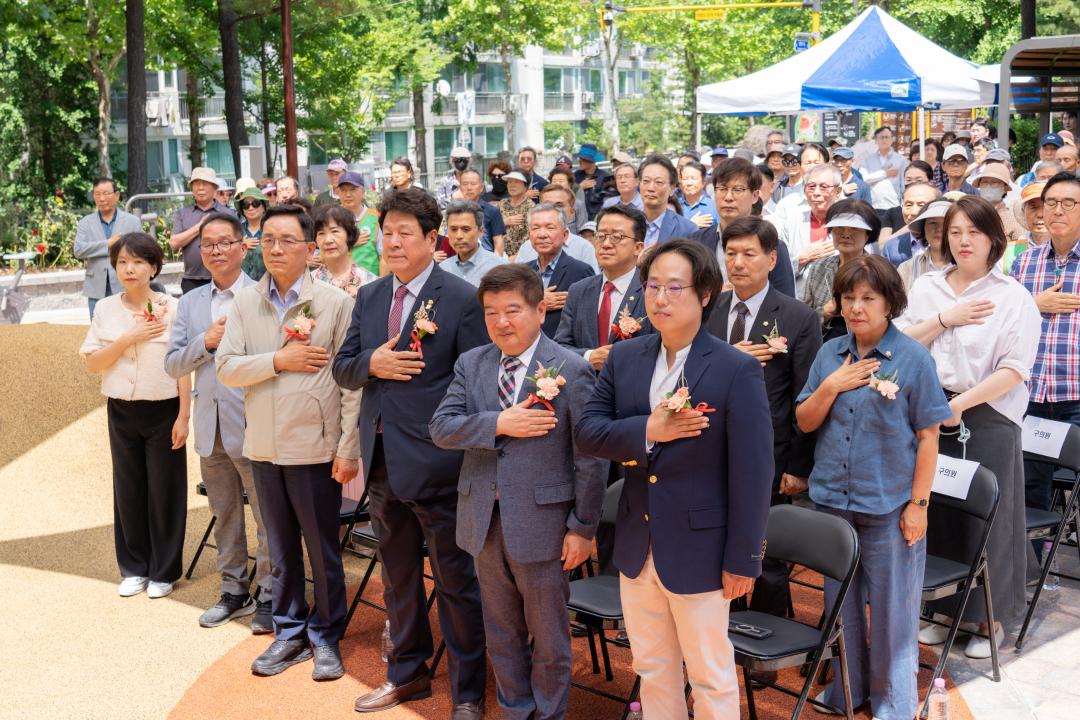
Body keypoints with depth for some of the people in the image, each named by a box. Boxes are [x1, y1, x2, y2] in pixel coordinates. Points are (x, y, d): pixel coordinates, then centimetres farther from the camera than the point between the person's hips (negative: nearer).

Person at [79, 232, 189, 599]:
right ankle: (134, 568, 24)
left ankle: (163, 571, 18)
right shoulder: (106, 309, 2)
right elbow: (92, 363, -2)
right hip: (122, 411, 3)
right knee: (128, 489, 11)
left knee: (164, 490, 4)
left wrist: (183, 415, -10)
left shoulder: (171, 308, -7)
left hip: (163, 410, -3)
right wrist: (130, 338, -15)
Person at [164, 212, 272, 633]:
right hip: (210, 427, 6)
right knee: (224, 515, 16)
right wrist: (207, 341, -9)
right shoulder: (190, 303, 11)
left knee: (267, 516, 2)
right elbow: (173, 365, 5)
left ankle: (267, 595, 15)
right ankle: (233, 590, 29)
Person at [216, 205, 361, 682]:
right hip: (264, 447, 4)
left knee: (323, 552, 7)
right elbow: (226, 369, -2)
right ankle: (289, 633, 29)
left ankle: (326, 637, 23)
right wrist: (279, 361, -15)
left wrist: (349, 449, -12)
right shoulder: (244, 304, 5)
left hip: (316, 447, -4)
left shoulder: (336, 302, -7)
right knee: (281, 550, 16)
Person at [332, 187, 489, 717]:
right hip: (382, 463, 7)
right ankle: (407, 673, 37)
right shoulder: (369, 297, 9)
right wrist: (371, 364, -12)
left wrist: (463, 450, -16)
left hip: (436, 464, -6)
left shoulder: (462, 300, -11)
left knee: (456, 582, 5)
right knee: (397, 576, 20)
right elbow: (342, 369, 10)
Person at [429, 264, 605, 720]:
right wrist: (498, 423, -19)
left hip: (541, 524, -4)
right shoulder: (470, 364, 5)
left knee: (548, 638, 10)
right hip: (485, 523, 5)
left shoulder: (571, 370, -10)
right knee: (501, 633, 18)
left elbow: (590, 459, -9)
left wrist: (583, 528, -10)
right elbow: (441, 427, -5)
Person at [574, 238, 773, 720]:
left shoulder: (737, 370, -14)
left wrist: (742, 559, -12)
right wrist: (646, 431, -21)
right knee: (652, 671, 19)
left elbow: (752, 473, -13)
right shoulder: (624, 358, 1)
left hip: (698, 550, -5)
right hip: (637, 547, 5)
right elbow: (586, 431, -3)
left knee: (710, 678, 11)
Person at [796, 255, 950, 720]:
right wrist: (831, 387, -13)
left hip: (888, 506, -4)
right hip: (833, 500, 4)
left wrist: (918, 504, -9)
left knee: (891, 610, 7)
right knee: (840, 602, 17)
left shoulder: (914, 359, -9)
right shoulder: (830, 354, 2)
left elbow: (928, 437, -7)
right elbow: (805, 422, 4)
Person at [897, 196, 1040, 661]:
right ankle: (940, 609, 22)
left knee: (987, 517, 2)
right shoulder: (925, 288, 11)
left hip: (987, 418, -3)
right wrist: (944, 319, -9)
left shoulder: (1013, 298, -2)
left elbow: (1015, 368, -10)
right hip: (930, 414, 3)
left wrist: (961, 404, -17)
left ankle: (991, 619, 16)